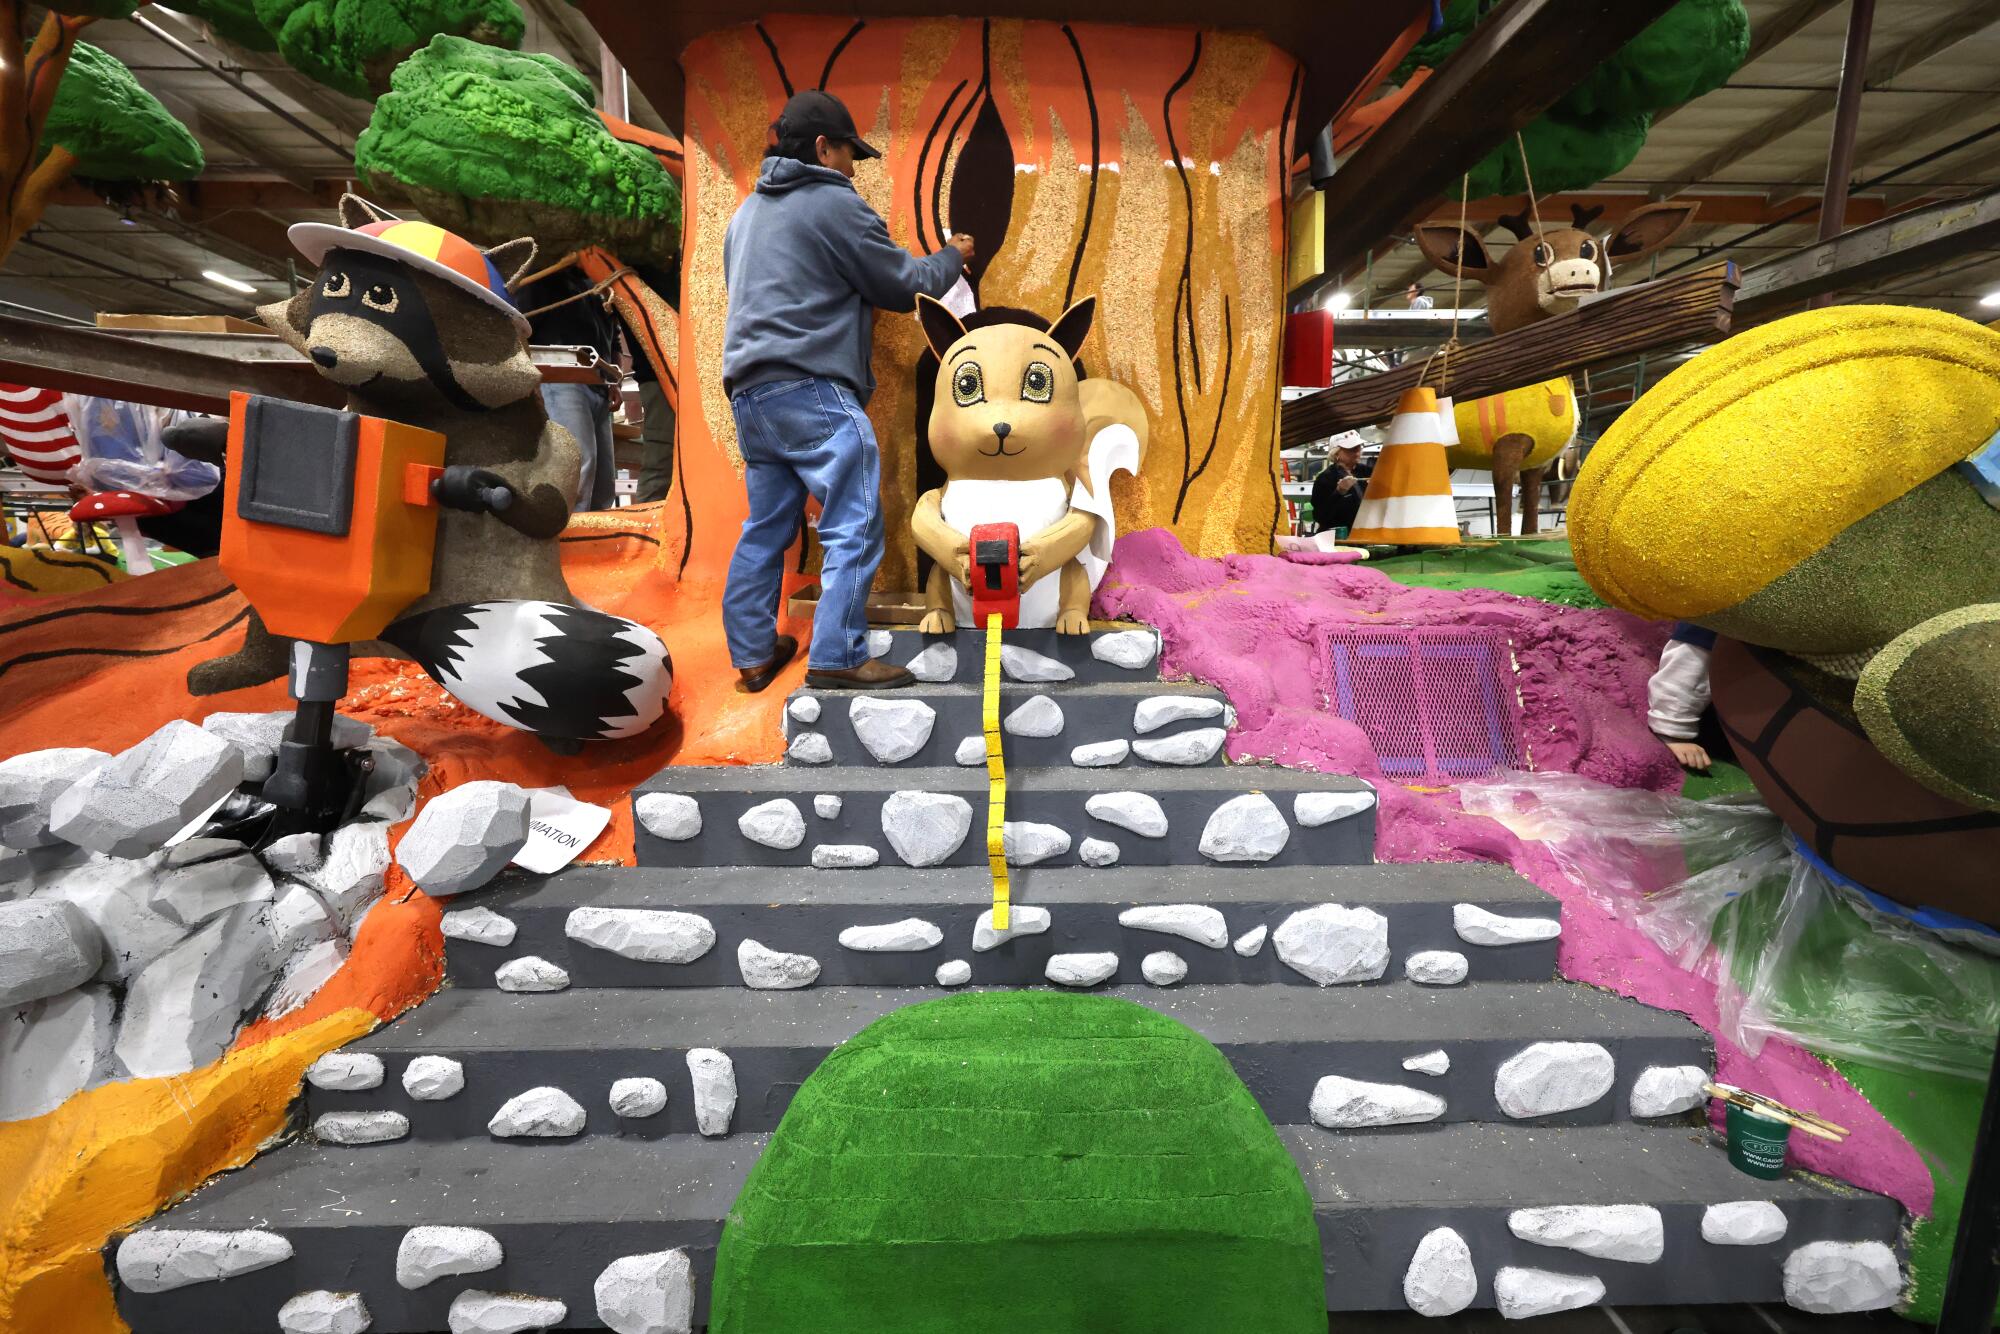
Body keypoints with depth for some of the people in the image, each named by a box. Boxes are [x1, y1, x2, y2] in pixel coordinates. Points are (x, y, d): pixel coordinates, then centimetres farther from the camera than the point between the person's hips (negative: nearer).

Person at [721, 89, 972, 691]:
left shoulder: (749, 210, 23)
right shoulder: (833, 203, -3)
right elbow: (904, 285, 1)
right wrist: (952, 256, 19)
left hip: (749, 391, 9)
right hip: (811, 392, -9)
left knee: (766, 526, 12)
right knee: (855, 527, -7)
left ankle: (753, 655, 16)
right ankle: (837, 659, -9)